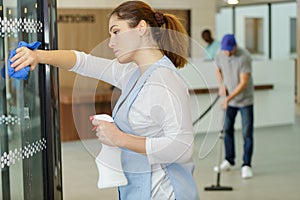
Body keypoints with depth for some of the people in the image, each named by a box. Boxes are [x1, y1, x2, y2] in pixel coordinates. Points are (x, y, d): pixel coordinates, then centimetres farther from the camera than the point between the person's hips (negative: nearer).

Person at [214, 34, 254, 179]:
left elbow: (244, 83, -25)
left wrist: (229, 98, -30)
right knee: (227, 129, 11)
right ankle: (229, 161, 25)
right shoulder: (220, 55, -6)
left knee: (247, 133, -6)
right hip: (229, 99, 5)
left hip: (245, 100, -5)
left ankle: (246, 165, 1)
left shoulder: (244, 57, -24)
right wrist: (221, 85, 0)